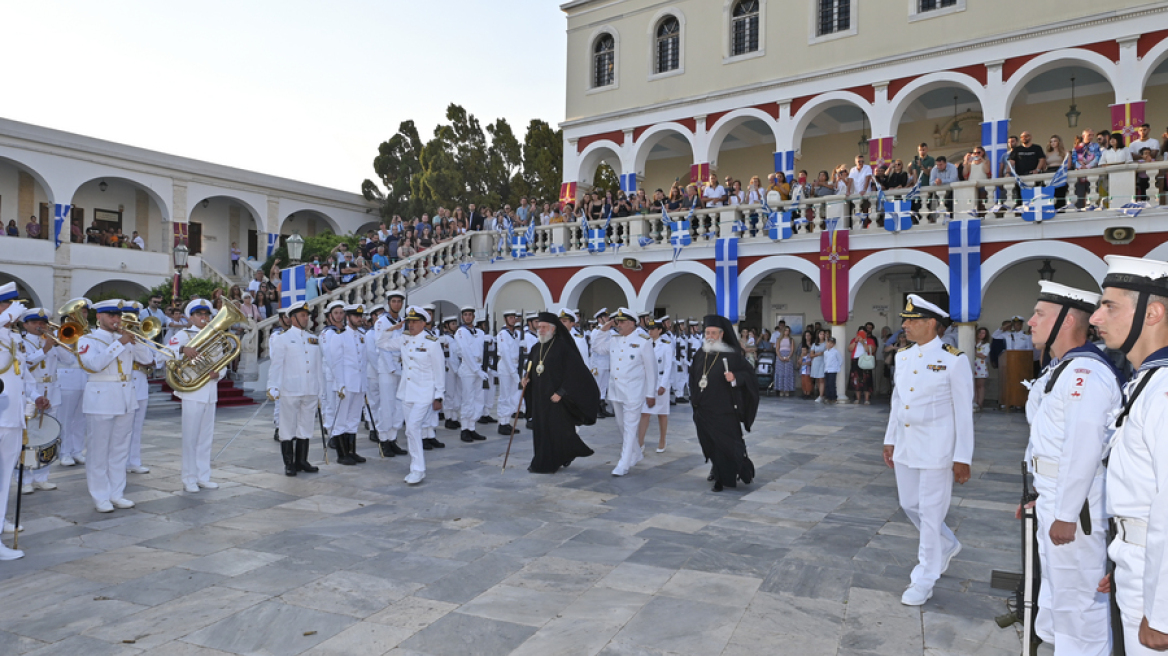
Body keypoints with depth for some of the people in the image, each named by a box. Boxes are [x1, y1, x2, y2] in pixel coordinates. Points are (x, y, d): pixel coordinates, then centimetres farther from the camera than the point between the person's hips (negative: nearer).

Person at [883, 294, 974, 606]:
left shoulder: (953, 360, -12)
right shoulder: (903, 357, 7)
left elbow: (964, 412, -11)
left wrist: (962, 458, -11)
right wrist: (890, 440, 15)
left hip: (936, 450, -7)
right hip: (905, 447, 7)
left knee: (930, 511, 2)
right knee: (909, 504, 17)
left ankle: (924, 580, 17)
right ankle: (947, 546, 44)